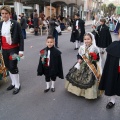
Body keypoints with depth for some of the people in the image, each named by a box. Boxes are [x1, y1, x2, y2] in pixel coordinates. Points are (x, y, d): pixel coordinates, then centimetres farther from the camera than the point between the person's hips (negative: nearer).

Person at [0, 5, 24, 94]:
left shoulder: (15, 24, -10)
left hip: (13, 49, -6)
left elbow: (21, 38, -9)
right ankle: (13, 83, 31)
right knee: (8, 67, 14)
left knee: (13, 67, -4)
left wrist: (21, 50, -13)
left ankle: (17, 85, 14)